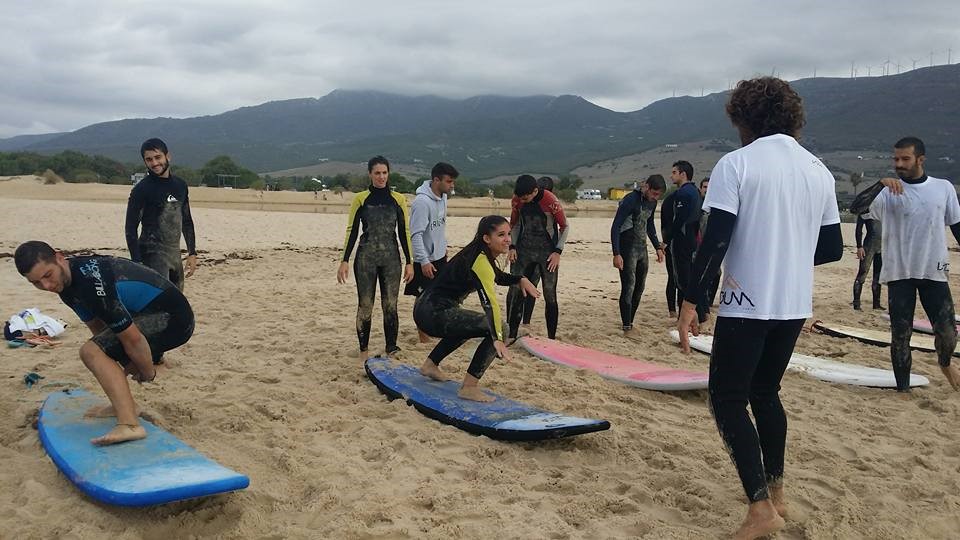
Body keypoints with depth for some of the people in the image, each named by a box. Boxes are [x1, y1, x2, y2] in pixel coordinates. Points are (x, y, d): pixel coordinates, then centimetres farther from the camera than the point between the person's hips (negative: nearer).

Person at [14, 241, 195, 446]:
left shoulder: (92, 282, -27)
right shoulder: (66, 283, 5)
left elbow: (132, 338, -24)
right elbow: (99, 328, 15)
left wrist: (148, 373, -9)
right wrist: (127, 364, 10)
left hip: (173, 319, -11)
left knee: (92, 351, -23)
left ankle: (129, 424, -33)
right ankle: (124, 405, 26)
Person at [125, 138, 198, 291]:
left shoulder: (180, 185, 11)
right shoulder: (142, 189, -7)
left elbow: (187, 222, 19)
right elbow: (130, 229, -9)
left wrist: (192, 253, 13)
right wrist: (137, 263, -16)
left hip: (175, 255, 7)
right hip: (153, 255, -7)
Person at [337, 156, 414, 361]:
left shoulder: (398, 199, 5)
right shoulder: (360, 199, 1)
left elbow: (404, 232, 7)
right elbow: (352, 231, 1)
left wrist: (409, 262, 3)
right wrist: (345, 261, -5)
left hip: (391, 258, 1)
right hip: (366, 257, -1)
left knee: (390, 306, 1)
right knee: (365, 306, 3)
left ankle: (392, 350, 10)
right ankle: (363, 350, 16)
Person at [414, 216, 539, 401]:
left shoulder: (478, 253, 12)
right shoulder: (480, 260, -17)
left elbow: (497, 277, 30)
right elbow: (489, 301, -29)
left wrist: (520, 280, 10)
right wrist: (498, 338, -38)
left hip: (426, 308, 11)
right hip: (435, 314, -11)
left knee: (468, 324, 38)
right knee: (499, 328, -15)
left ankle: (430, 366, 44)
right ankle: (469, 387, -12)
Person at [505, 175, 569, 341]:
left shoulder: (551, 201, -17)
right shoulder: (516, 200, -5)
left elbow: (564, 226, -5)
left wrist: (557, 251, -12)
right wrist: (512, 246, -1)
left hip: (547, 252, -3)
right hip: (523, 250, 3)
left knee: (550, 295, -1)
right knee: (514, 291, -2)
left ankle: (552, 338, 9)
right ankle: (511, 334, 10)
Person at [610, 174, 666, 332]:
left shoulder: (652, 202, 7)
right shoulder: (630, 200, -17)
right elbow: (615, 227, -18)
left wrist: (657, 247, 19)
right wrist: (616, 254, -23)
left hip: (642, 248, 8)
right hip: (628, 249, -8)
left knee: (639, 287, 10)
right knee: (628, 287, -7)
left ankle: (630, 322, 19)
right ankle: (626, 326, -2)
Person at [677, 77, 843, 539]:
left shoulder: (736, 163, -10)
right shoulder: (819, 170, 8)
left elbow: (715, 242, -17)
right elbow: (832, 249, 11)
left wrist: (689, 302, -12)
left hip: (747, 305, -6)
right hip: (795, 306, 6)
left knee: (728, 400, 3)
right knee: (765, 392, 21)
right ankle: (775, 491, 29)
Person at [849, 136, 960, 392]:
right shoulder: (889, 193, -3)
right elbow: (856, 207, -19)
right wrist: (881, 183, -29)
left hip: (934, 272, 1)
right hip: (899, 273, -1)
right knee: (900, 334, 1)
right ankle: (903, 388, 13)